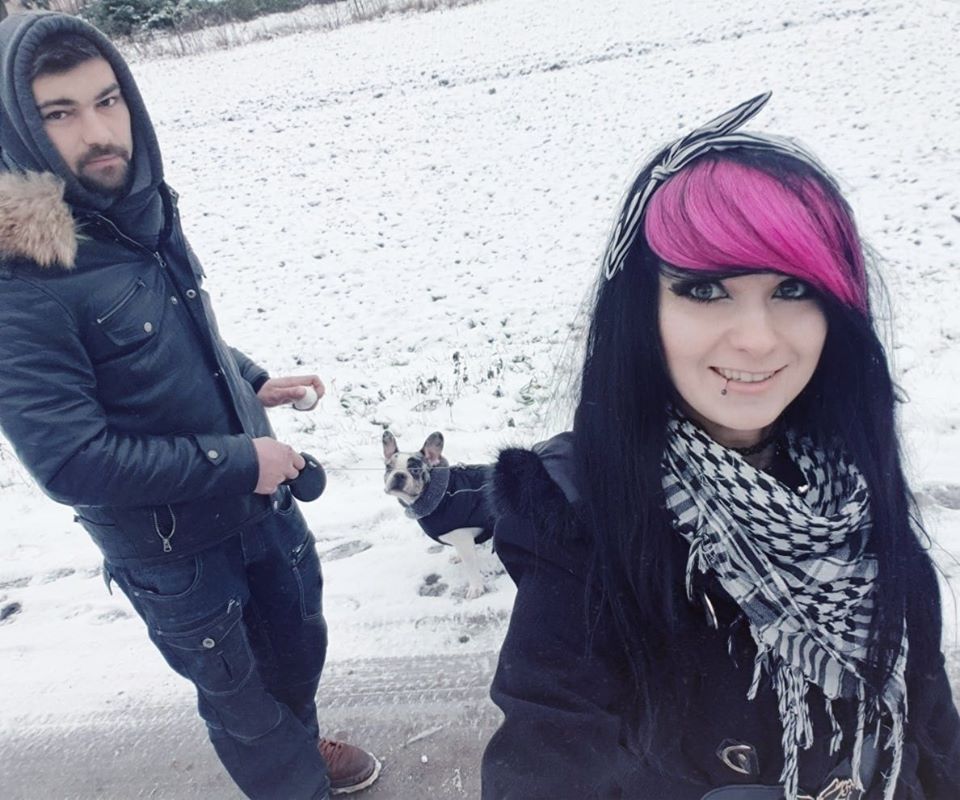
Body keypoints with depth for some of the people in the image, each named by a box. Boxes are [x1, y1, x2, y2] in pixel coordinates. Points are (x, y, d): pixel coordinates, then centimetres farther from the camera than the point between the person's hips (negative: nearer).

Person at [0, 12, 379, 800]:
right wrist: (234, 463, -22)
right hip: (172, 549, -6)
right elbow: (71, 462, -26)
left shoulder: (140, 210, -5)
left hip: (260, 499, 7)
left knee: (299, 637, 28)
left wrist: (253, 382, 4)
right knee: (240, 690, 19)